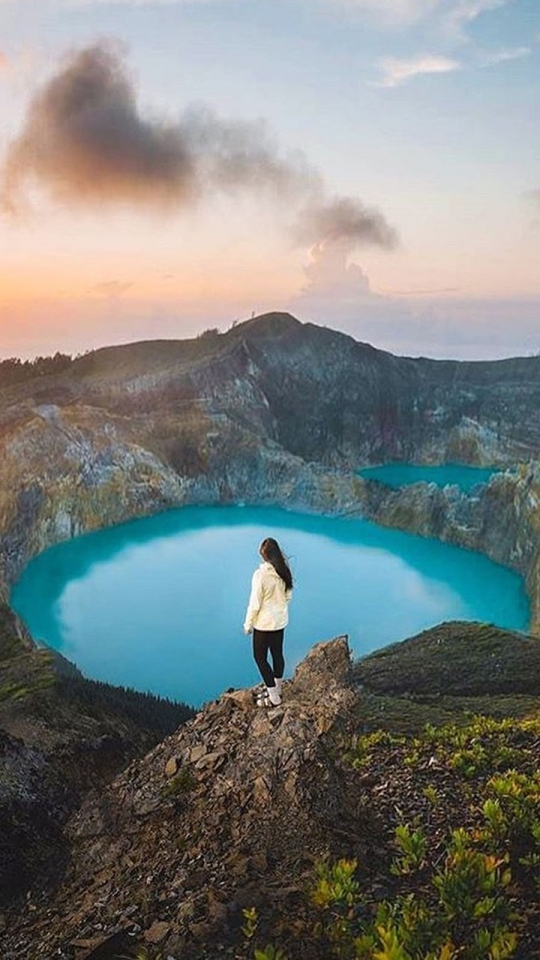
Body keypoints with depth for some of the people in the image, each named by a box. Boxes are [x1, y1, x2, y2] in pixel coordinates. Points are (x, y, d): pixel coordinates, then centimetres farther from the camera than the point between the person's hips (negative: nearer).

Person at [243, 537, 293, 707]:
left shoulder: (261, 574, -24)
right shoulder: (284, 572, -5)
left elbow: (255, 603, -18)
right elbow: (288, 596, 7)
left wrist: (248, 624, -6)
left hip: (264, 623, -7)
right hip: (281, 620, 7)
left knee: (260, 657, 7)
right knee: (277, 654, 20)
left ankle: (274, 697, 11)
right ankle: (276, 689, 36)